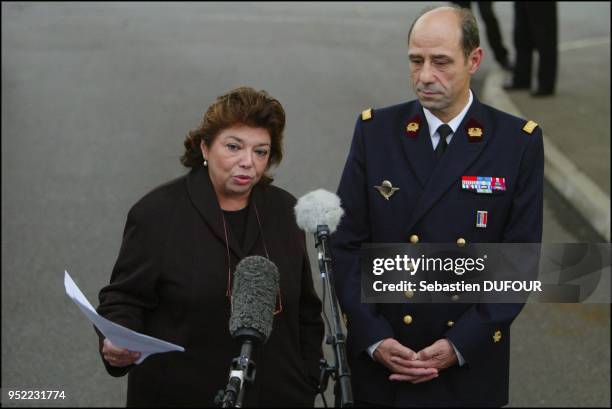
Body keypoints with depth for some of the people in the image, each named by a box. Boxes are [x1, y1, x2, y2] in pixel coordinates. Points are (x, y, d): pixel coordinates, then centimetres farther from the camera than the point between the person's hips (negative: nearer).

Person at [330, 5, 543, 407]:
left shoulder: (518, 142, -3)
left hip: (470, 363, -1)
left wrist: (460, 344, -12)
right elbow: (346, 244, 0)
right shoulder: (375, 131, 0)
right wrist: (373, 338, -11)